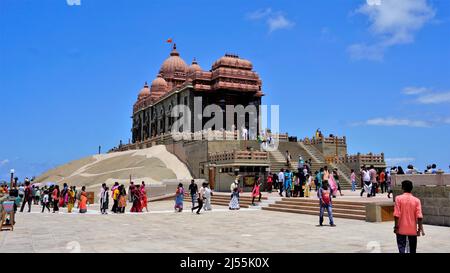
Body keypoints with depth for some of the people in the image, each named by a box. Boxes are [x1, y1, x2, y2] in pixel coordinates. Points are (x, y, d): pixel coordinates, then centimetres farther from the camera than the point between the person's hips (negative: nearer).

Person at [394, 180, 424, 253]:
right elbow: (419, 216, -8)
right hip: (413, 230, 2)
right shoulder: (416, 200, -3)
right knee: (412, 249, 15)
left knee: (401, 247, 1)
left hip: (401, 229, -2)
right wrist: (420, 228, -2)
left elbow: (396, 214, -11)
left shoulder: (398, 198, -8)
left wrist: (396, 226, -4)